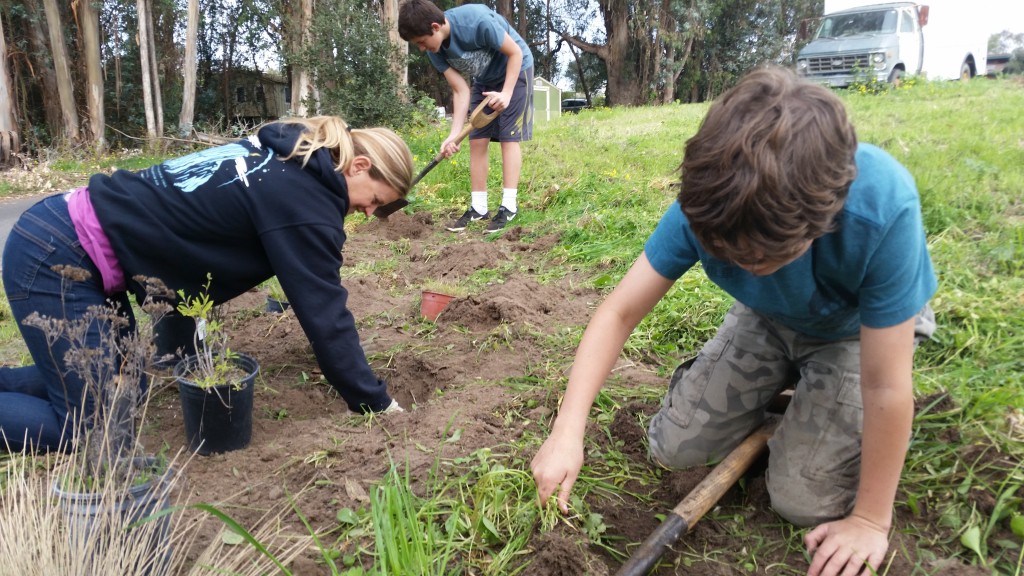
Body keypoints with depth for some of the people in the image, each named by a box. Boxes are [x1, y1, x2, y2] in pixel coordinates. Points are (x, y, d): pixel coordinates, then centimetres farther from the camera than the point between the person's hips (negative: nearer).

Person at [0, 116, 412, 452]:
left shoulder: (282, 159, 9)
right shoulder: (306, 205, -19)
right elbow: (325, 314, -16)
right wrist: (376, 402, -6)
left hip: (73, 239, 10)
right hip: (58, 257, -9)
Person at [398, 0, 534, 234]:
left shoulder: (478, 21, -35)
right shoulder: (435, 52, -16)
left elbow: (515, 52, -23)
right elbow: (461, 91, -15)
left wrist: (506, 93, -31)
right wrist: (454, 133, -25)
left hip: (515, 70, -6)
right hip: (485, 80, 6)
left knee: (509, 136, -11)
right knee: (477, 140, -1)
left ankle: (509, 206, -9)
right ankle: (478, 207, 3)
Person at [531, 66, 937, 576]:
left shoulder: (884, 208, -42)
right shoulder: (707, 204, -33)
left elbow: (886, 388, -32)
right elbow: (620, 311, -25)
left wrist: (871, 521, -21)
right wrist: (567, 432, -35)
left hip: (861, 329, -3)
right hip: (768, 320, 3)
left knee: (803, 499, -13)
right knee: (673, 447, -2)